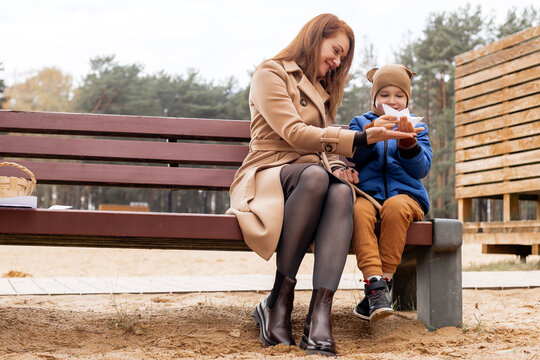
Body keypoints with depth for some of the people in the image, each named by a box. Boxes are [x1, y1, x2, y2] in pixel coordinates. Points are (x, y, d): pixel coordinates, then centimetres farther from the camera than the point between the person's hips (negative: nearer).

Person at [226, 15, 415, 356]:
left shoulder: (322, 90, 28)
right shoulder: (271, 74, 4)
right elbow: (294, 134, -11)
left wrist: (339, 167, -1)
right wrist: (361, 138, -17)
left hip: (316, 177, 5)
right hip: (267, 175, -5)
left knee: (341, 191, -32)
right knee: (314, 174, -39)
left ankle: (320, 315, -46)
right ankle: (280, 299, -34)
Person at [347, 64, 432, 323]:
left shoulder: (416, 127, 20)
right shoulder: (361, 123, 20)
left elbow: (421, 169, 6)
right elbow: (351, 158, 2)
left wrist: (408, 141, -11)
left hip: (405, 194, 0)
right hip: (367, 192, 0)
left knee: (395, 207, -37)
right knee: (360, 210, -36)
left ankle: (384, 281, -32)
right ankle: (375, 284, -45)